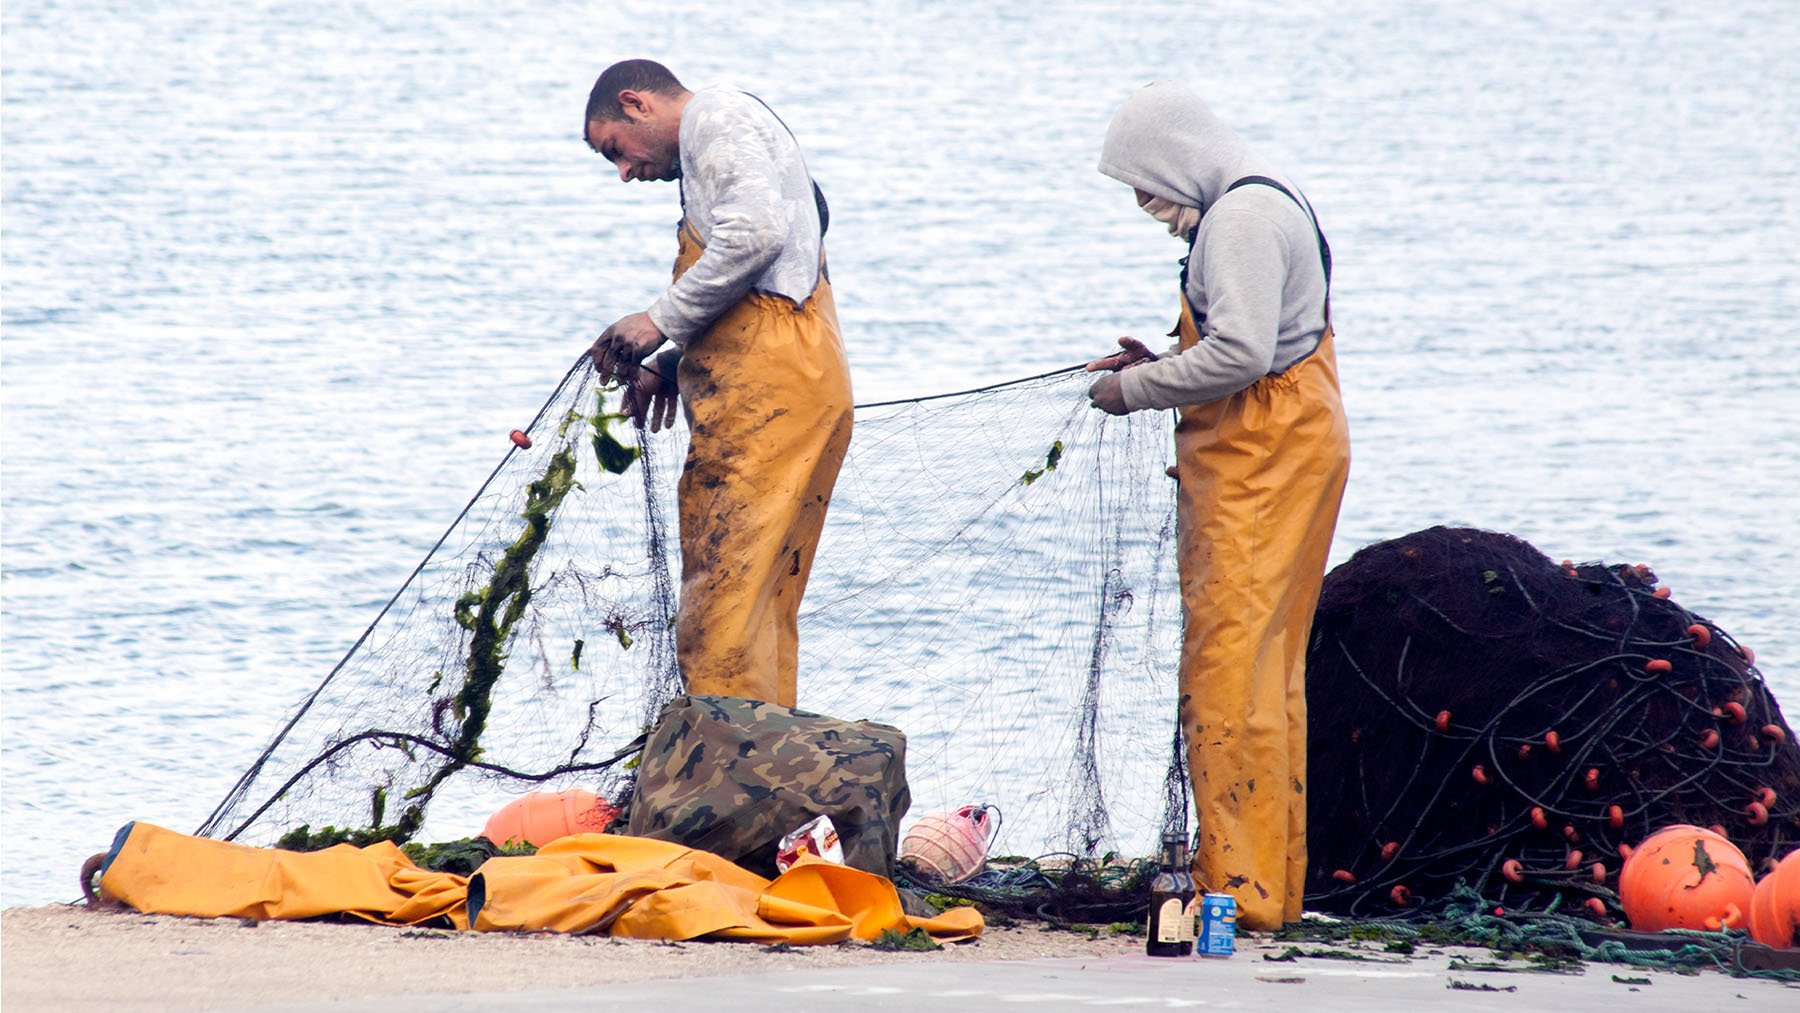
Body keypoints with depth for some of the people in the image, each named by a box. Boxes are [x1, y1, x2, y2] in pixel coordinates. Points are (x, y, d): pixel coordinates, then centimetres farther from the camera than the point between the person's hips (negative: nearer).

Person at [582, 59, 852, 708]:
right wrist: (674, 365, 16)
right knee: (761, 603, 8)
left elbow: (756, 232, -18)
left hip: (773, 387, -10)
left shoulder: (716, 117, 0)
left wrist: (660, 322, -12)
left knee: (724, 599, -14)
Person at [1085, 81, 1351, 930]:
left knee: (1230, 667, -11)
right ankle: (1274, 882, 16)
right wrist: (1159, 367, 13)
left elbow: (1242, 353, -23)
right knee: (1266, 668, 12)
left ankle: (1240, 886, -13)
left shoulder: (1244, 217, -15)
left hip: (1263, 458, -11)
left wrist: (1137, 390, -12)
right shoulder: (1258, 206, 19)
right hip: (1262, 455, 11)